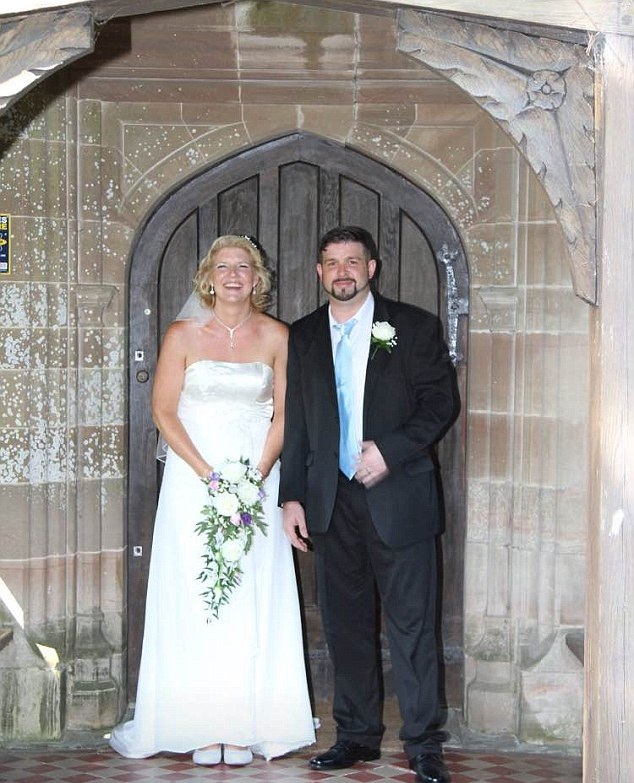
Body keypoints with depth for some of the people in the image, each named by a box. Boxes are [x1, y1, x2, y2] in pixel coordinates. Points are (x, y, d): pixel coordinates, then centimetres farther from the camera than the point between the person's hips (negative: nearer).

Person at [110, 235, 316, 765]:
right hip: (193, 477, -1)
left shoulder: (276, 336, 4)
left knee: (254, 597, 0)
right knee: (195, 595, -1)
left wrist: (256, 475, -9)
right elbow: (164, 410, -2)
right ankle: (204, 729, 7)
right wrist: (208, 474, -12)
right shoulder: (184, 335, 1)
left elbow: (284, 414, 4)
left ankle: (247, 726, 8)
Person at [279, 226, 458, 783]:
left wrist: (390, 450, -15)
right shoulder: (302, 337, 11)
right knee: (345, 625, 9)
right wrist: (292, 497, 5)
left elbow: (441, 402, -2)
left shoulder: (415, 327, 2)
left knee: (412, 626, -1)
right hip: (332, 503, 3)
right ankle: (357, 736, 21)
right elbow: (295, 422, 11)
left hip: (398, 498, -3)